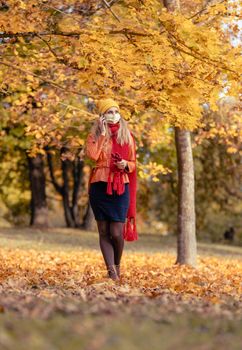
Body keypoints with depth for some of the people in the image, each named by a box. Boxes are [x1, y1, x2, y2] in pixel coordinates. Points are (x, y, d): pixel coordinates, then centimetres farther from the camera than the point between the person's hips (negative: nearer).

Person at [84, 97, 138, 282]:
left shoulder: (127, 136, 9)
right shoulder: (95, 135, 5)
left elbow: (133, 163, 14)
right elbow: (92, 155, -14)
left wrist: (126, 165, -8)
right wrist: (102, 134, -10)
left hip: (120, 188, 0)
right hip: (100, 187, 0)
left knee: (116, 232, -7)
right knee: (104, 232, 0)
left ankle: (117, 266, 18)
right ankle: (111, 272, 3)